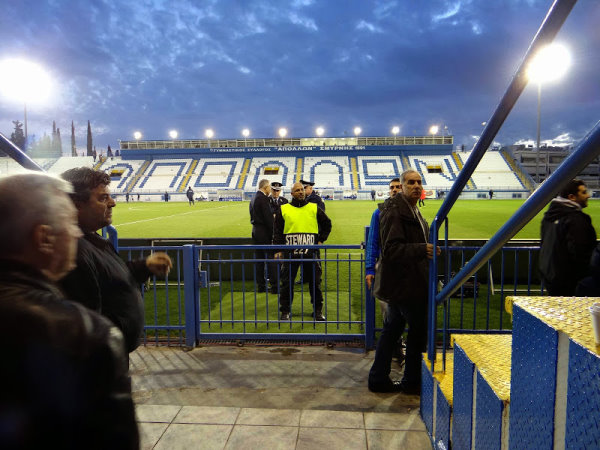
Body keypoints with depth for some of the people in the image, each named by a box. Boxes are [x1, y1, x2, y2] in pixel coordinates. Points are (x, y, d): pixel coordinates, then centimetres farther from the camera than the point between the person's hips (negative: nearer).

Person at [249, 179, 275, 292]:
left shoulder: (253, 199, 14)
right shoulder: (263, 198, -14)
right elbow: (268, 218, -18)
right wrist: (274, 233, -15)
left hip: (256, 232, 9)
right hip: (264, 232, -9)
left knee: (259, 260, 11)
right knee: (271, 258, -5)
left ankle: (260, 286, 15)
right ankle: (274, 285, -3)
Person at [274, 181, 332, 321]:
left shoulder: (314, 208, 7)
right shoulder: (283, 210, 4)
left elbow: (327, 224, 20)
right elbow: (278, 231, 7)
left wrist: (321, 240, 11)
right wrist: (278, 249, 0)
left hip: (310, 252, 1)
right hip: (290, 252, -1)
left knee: (315, 282, 7)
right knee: (287, 283, 3)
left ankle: (318, 310, 21)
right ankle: (285, 311, 17)